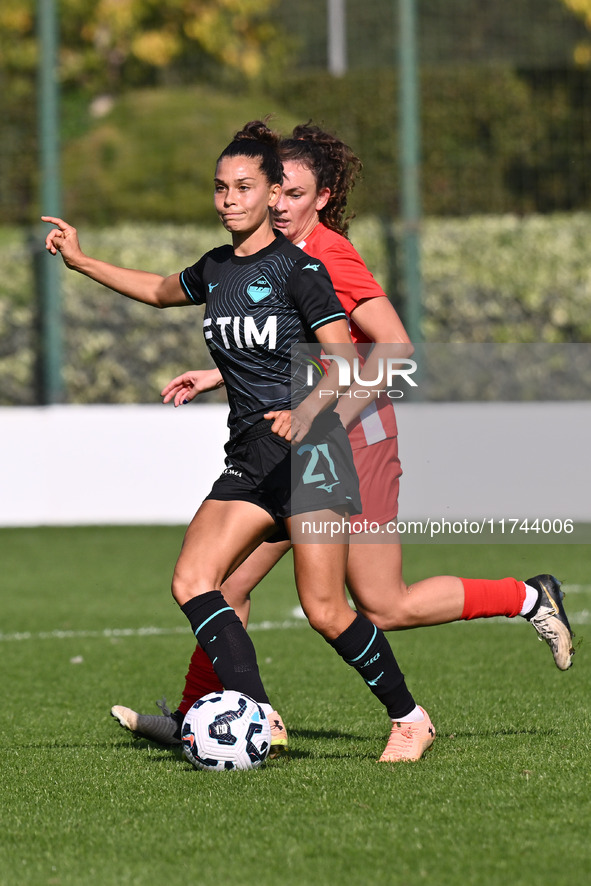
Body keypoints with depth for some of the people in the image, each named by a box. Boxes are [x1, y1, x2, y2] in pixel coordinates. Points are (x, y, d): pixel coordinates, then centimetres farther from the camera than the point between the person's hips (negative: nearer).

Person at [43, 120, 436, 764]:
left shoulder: (298, 269, -8)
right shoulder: (215, 270, 13)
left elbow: (345, 364, -12)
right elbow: (160, 292, 35)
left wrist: (302, 413, -29)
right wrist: (81, 262, 32)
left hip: (309, 448, -7)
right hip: (248, 461, 7)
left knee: (324, 611, -12)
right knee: (190, 581, -12)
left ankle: (410, 718, 7)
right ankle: (260, 718, -16)